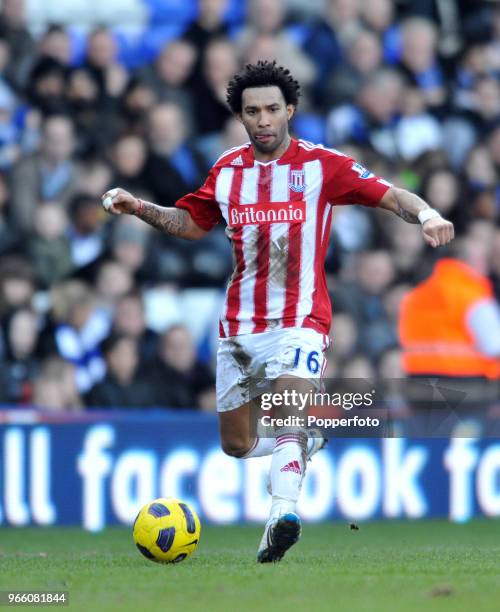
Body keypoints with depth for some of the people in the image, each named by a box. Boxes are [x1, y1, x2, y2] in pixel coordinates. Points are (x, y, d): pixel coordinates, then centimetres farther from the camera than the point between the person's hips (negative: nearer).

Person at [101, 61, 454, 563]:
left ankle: (282, 515, -44)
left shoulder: (322, 165, -4)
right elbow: (193, 223, 24)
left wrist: (425, 213, -29)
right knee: (235, 444, 9)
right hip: (239, 326, 5)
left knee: (291, 395, -32)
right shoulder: (227, 171, 9)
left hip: (299, 321, -5)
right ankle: (310, 441, 39)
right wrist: (137, 208, 10)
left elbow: (390, 196, -9)